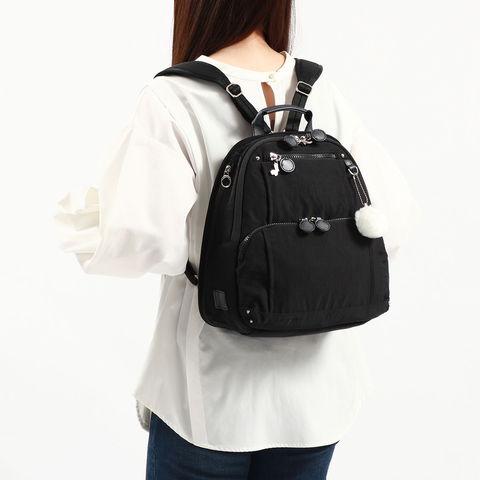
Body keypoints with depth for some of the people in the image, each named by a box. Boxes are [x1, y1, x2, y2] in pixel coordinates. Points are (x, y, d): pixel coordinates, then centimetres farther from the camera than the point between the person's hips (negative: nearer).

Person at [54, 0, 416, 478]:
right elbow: (389, 213, -1)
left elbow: (142, 238, -25)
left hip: (214, 393, -3)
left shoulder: (173, 99, -16)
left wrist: (75, 215, -5)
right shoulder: (322, 91, -2)